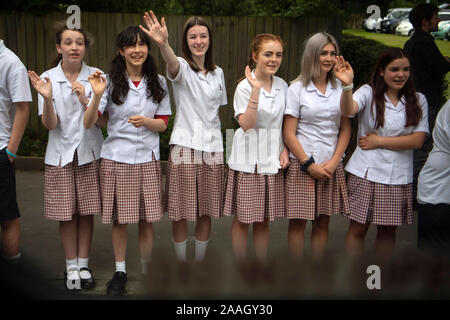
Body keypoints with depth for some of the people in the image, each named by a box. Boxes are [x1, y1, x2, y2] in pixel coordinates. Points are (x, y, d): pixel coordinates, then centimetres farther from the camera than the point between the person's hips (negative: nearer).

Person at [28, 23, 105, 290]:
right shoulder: (47, 79, -4)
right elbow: (50, 124, -9)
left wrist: (85, 100, -22)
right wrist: (47, 98, -26)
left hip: (89, 152, 1)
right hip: (61, 153, 0)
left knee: (87, 212, 6)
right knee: (66, 213, 6)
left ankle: (83, 265, 22)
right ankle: (71, 266, 22)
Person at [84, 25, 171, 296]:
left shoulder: (158, 82, 5)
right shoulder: (111, 81, -2)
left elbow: (163, 124, 6)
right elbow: (89, 123, -8)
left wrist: (145, 121, -15)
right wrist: (97, 95, -25)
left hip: (147, 157, 1)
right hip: (116, 157, -1)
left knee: (146, 220, 6)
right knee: (119, 219, 6)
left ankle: (147, 271, 22)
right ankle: (120, 271, 23)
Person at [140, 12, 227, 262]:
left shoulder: (217, 73, 12)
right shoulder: (182, 67, -4)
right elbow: (173, 64, -30)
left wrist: (220, 143, 12)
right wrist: (163, 43, -53)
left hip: (212, 148, 4)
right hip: (184, 146, -4)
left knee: (207, 212, 10)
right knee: (182, 212, 1)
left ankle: (201, 262, 26)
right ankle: (182, 264, 18)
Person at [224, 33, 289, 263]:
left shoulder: (282, 86, 7)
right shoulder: (245, 86, -10)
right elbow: (246, 124, -21)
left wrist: (285, 150, 2)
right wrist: (256, 89, -26)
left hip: (272, 161, 5)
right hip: (248, 160, -5)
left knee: (264, 219, 13)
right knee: (243, 217, 4)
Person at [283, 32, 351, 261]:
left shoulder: (339, 89, 8)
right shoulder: (297, 88, -3)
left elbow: (345, 130, 9)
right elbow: (288, 134, -5)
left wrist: (334, 161, -4)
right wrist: (309, 164, -10)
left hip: (331, 166, 3)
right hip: (302, 165, -3)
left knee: (323, 222, 9)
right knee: (298, 222, 1)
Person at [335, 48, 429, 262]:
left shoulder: (418, 101, 6)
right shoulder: (369, 93, -2)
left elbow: (417, 140, -4)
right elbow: (348, 110, -23)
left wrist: (378, 141, -9)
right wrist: (347, 85, -43)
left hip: (399, 176, 3)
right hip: (366, 172, -2)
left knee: (388, 231, 12)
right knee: (358, 228, 3)